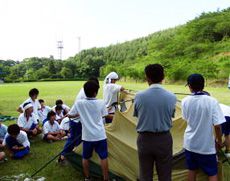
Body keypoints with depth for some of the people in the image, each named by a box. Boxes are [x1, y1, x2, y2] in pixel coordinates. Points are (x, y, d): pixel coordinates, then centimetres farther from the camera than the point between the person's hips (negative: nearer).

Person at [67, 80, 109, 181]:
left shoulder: (79, 103, -9)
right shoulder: (101, 103, -7)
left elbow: (69, 115, 1)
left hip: (87, 136, 1)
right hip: (100, 135, -1)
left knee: (85, 158, 18)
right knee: (103, 158, 9)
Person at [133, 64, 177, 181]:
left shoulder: (139, 96, -13)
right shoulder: (171, 97, -11)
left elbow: (136, 115, 2)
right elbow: (171, 116, 1)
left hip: (144, 139, 0)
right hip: (164, 139, 0)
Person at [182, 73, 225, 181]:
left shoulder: (185, 101, -8)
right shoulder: (212, 101, -18)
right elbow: (217, 125, -16)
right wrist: (219, 141, -2)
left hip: (190, 143, 3)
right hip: (207, 145, -3)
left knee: (192, 170, 20)